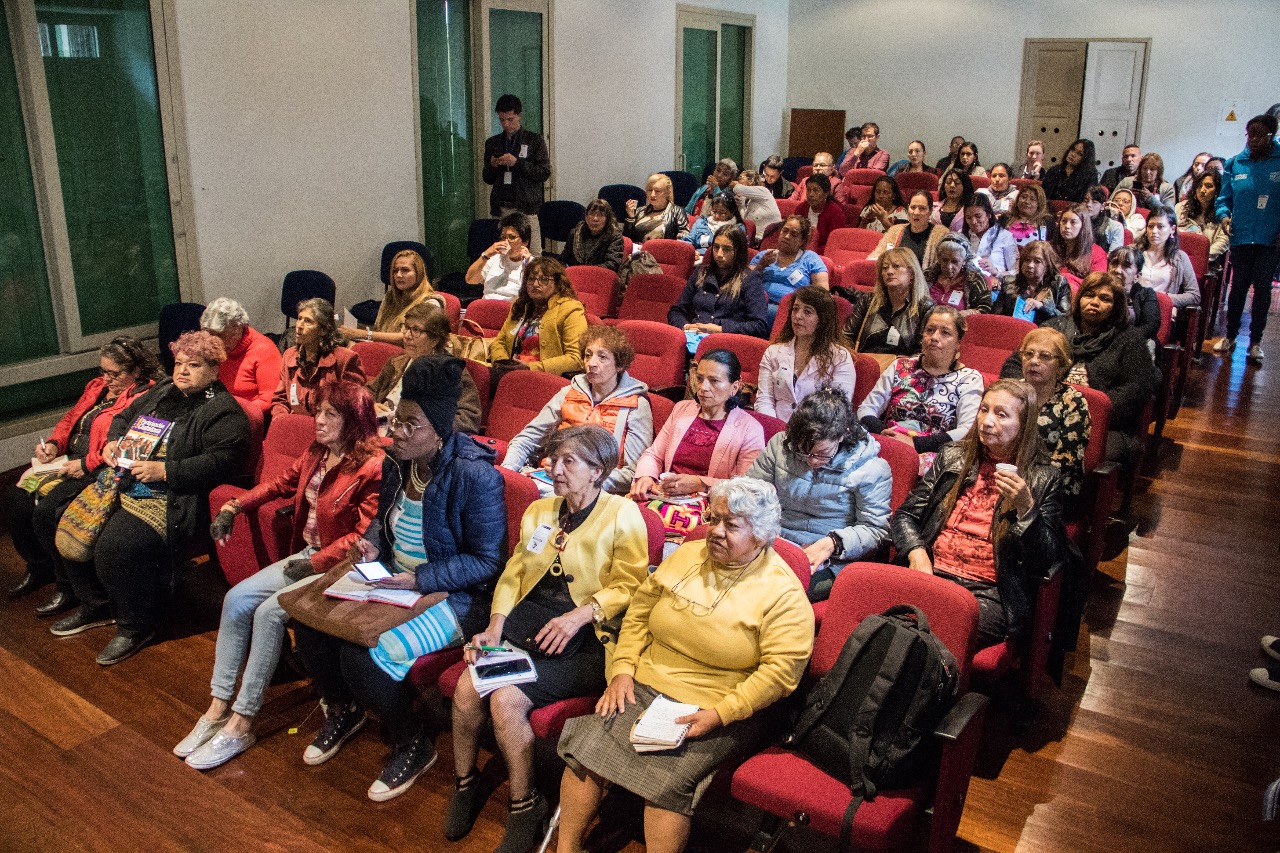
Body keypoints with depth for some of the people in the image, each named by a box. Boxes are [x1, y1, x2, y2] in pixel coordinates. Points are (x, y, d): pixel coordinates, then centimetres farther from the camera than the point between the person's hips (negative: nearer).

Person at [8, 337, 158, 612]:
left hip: (100, 473, -9)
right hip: (69, 461, 9)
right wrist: (53, 443, 3)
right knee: (19, 496, -4)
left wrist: (86, 464, -24)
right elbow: (71, 418, 24)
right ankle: (39, 568, 18)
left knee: (47, 511, -24)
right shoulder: (98, 387, 15)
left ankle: (70, 587, -5)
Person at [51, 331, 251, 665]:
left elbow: (222, 461, -21)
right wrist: (112, 442, 10)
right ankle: (95, 606, 19)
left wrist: (164, 470, -22)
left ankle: (136, 626, -4)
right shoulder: (162, 391, 18)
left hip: (172, 501, -9)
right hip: (125, 484, 9)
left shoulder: (222, 411, -9)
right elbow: (124, 417, 32)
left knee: (115, 545, -27)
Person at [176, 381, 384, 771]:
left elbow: (363, 534, -20)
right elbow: (280, 484, 24)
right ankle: (218, 709, -1)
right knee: (236, 599, -7)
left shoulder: (372, 467, -17)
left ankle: (241, 724, -11)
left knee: (269, 612, -23)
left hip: (338, 566, -8)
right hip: (306, 555, 8)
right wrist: (233, 506, 11)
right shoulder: (315, 454, 9)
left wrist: (314, 564, -21)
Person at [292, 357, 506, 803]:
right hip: (393, 579, 8)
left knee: (364, 654, -26)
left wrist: (418, 580, -23)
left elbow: (487, 560, -18)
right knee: (311, 623, -7)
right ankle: (344, 710, 23)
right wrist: (372, 543, -1)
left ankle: (412, 746, 2)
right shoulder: (397, 461, 1)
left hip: (452, 595, -8)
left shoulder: (475, 474, -22)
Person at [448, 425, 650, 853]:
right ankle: (465, 783, 8)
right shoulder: (538, 511, 19)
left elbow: (628, 585, -6)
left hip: (581, 640, -5)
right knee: (467, 687, -19)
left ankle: (525, 805, -1)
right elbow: (513, 573, 15)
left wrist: (579, 615, -18)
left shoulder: (622, 515, 0)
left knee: (507, 698, -24)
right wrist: (494, 627, 1)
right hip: (523, 625, 5)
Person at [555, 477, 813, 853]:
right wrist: (623, 669, 2)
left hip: (721, 711, -5)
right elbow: (639, 612, 14)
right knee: (585, 749, -11)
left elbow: (782, 668, -15)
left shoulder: (783, 592, -9)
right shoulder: (687, 556, 7)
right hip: (644, 688, 5)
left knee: (667, 780, -27)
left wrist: (720, 713, -20)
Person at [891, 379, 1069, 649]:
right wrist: (916, 552, -6)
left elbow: (1048, 562, 1)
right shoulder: (952, 456, 16)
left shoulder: (1044, 478, 6)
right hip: (932, 575, 3)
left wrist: (1026, 507, -13)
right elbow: (905, 515, 14)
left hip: (989, 593, -3)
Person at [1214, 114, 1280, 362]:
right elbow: (1225, 197, 9)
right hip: (1241, 236, 2)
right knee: (1238, 286, 9)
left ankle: (1255, 341, 14)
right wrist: (1224, 215, -11)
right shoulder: (1235, 164, 4)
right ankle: (1230, 336, 22)